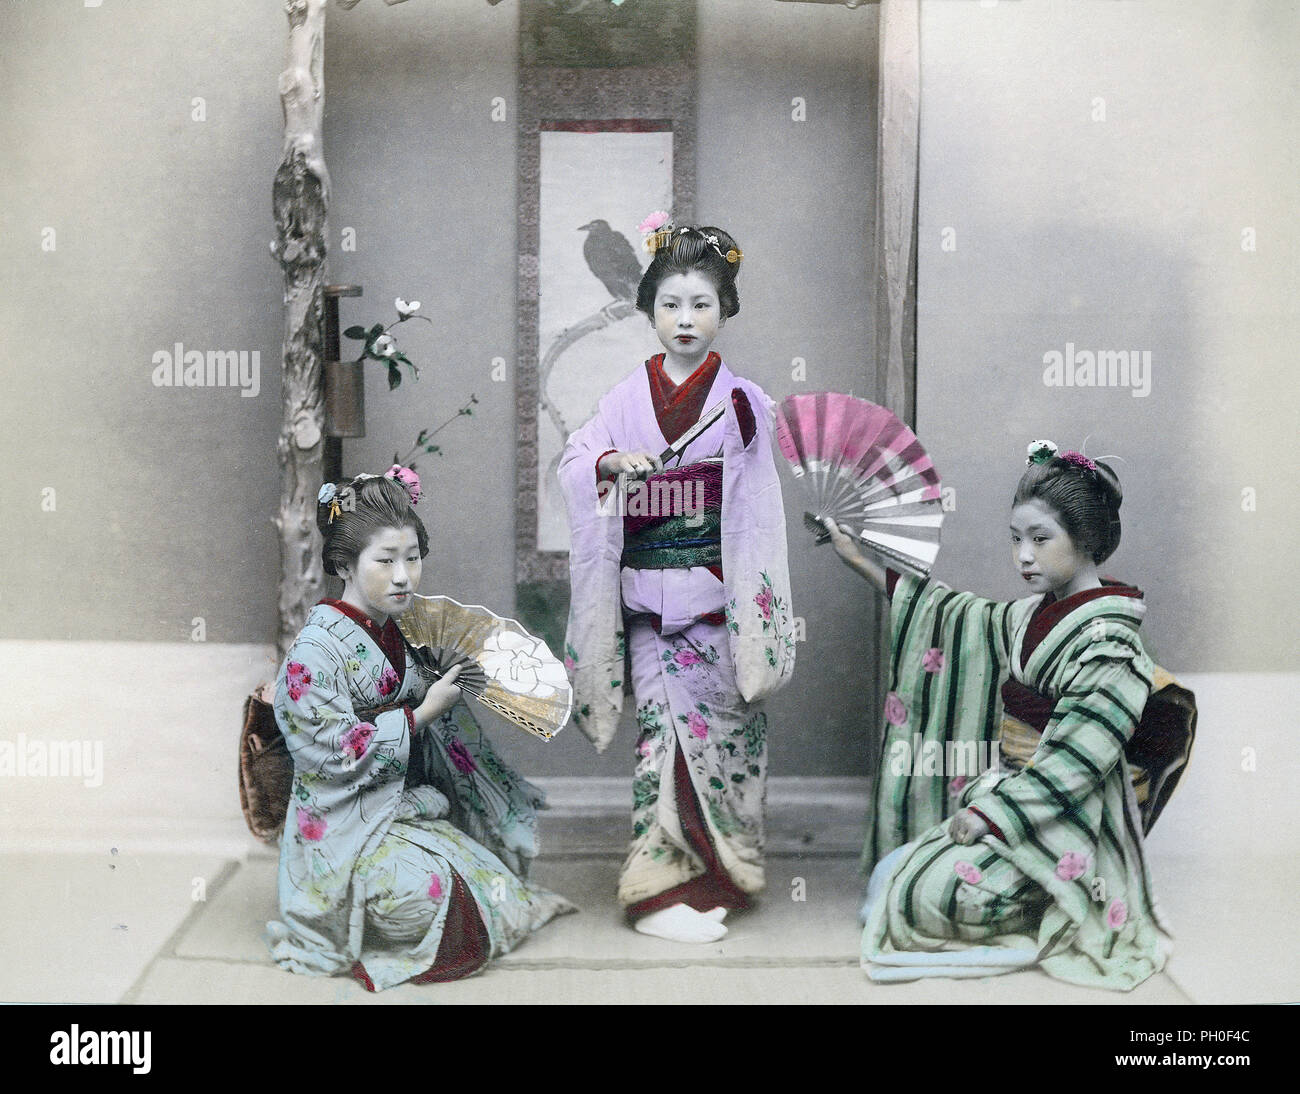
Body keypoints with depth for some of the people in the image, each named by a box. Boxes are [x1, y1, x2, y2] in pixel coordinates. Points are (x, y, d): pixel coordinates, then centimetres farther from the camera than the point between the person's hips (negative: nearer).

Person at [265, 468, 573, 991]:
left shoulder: (402, 633, 6)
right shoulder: (317, 648, -18)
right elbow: (338, 751, -22)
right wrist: (423, 714, -18)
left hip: (406, 806, 7)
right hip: (347, 825, -7)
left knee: (493, 880, -3)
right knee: (423, 891, -27)